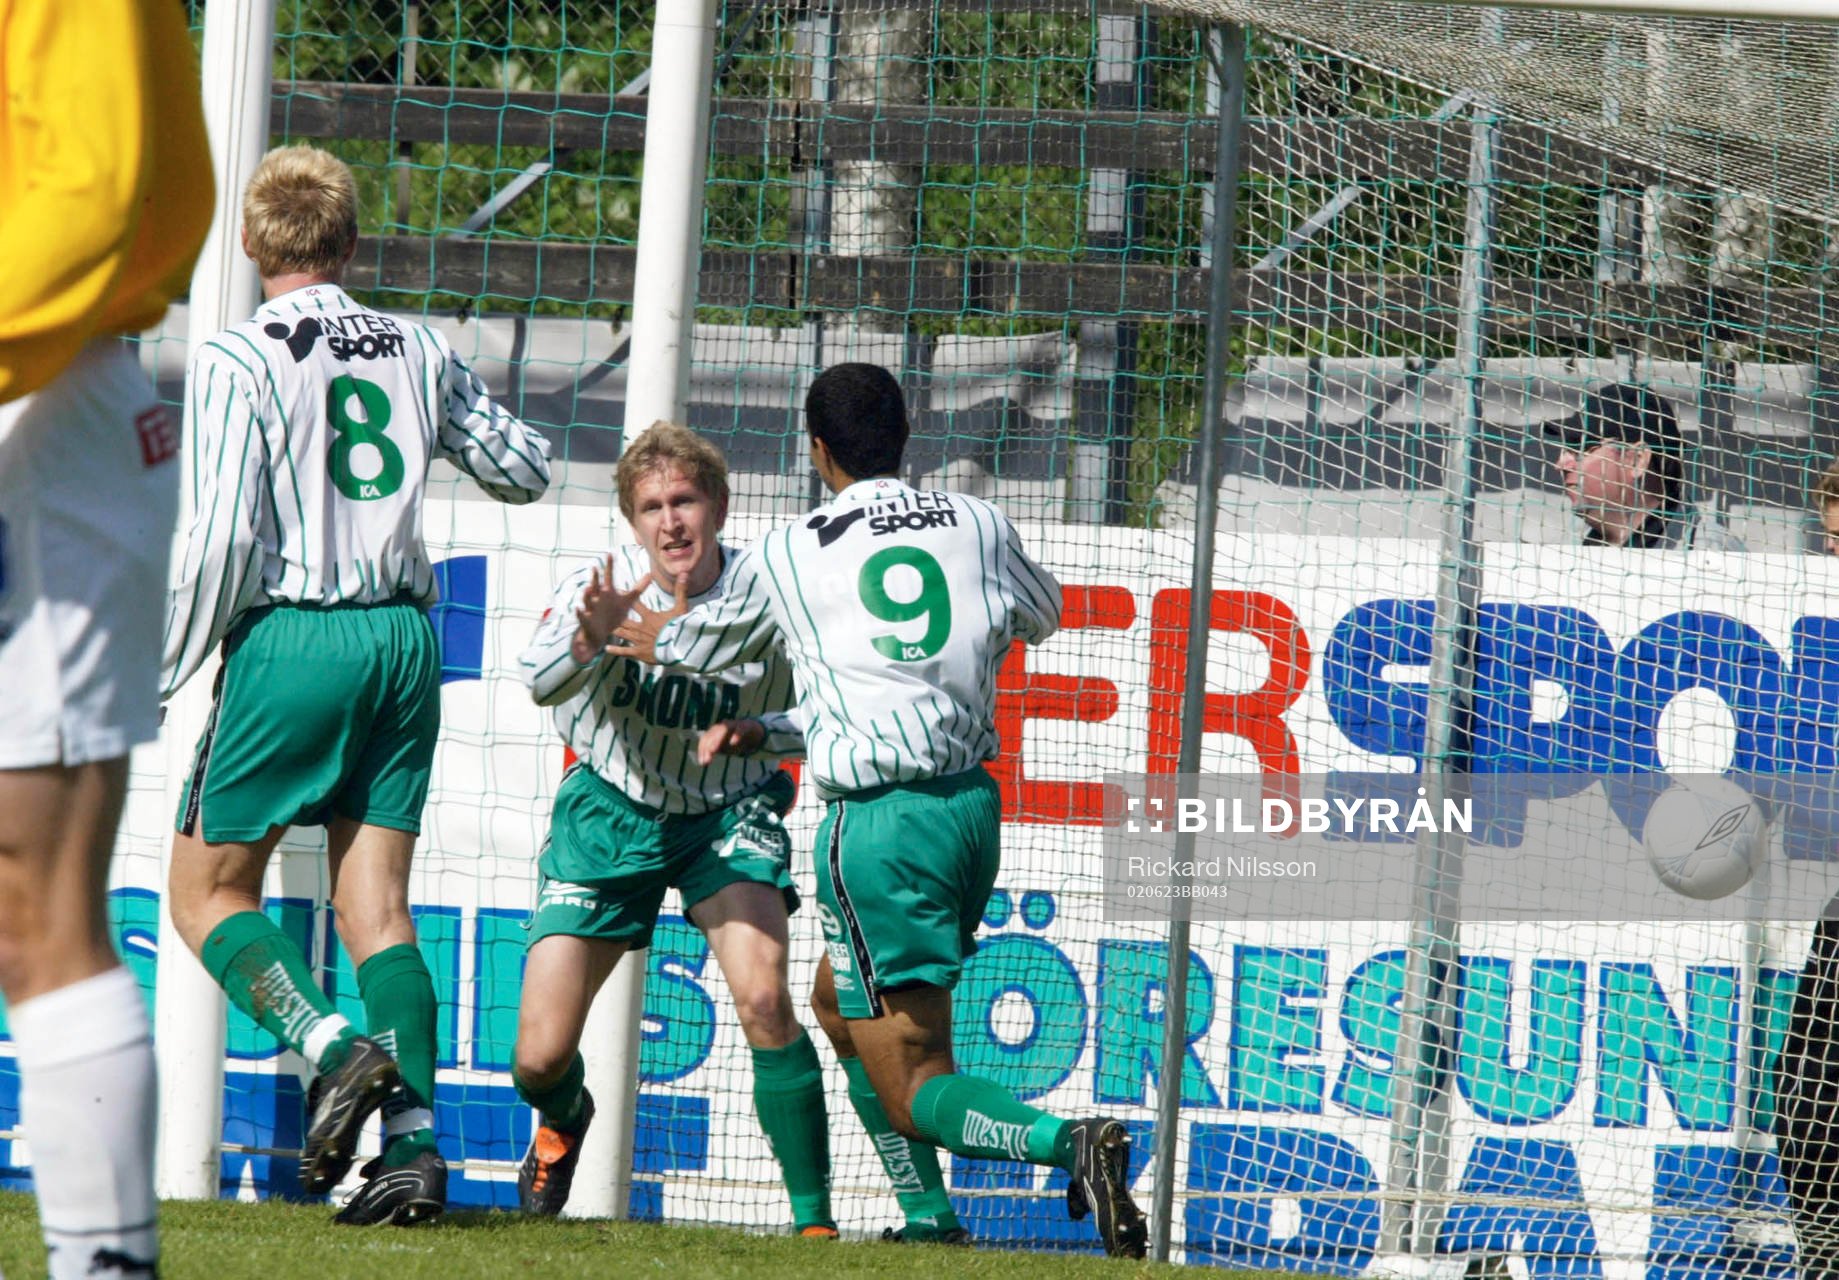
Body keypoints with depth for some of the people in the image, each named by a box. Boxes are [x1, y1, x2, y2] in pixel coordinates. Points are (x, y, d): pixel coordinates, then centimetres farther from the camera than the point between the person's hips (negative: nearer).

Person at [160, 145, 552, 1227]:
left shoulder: (238, 359, -7)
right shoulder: (418, 350, 8)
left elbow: (227, 533, -13)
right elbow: (528, 471, 19)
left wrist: (178, 664, -1)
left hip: (295, 639, -5)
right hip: (405, 634, 5)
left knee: (210, 893, 6)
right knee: (376, 900, 5)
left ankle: (335, 1047, -18)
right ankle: (413, 1142, -9)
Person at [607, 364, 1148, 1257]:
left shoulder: (787, 556, 0)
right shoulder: (976, 524, 8)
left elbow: (706, 646, 21)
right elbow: (1043, 615, 30)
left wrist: (648, 635, 43)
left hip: (878, 824, -5)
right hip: (972, 804, 5)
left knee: (911, 1090, -5)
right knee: (838, 1002, 27)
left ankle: (1067, 1142, -32)